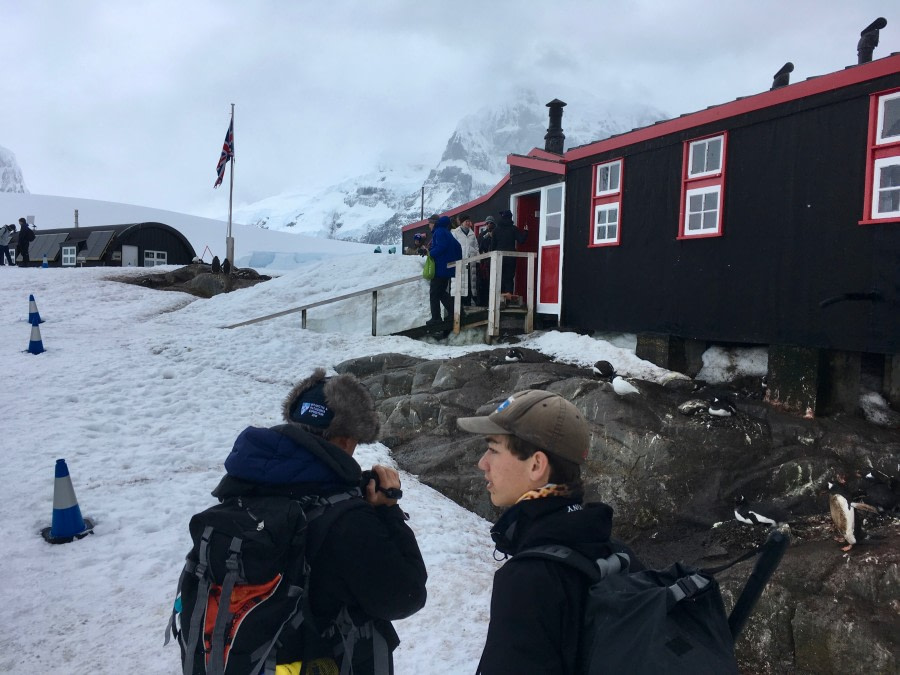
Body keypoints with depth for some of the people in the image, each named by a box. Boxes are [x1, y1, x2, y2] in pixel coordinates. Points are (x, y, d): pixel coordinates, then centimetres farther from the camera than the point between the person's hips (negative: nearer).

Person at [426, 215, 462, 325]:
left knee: (434, 293, -1)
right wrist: (457, 261, 21)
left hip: (440, 269, -9)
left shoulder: (439, 232, -11)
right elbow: (457, 247, 19)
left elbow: (441, 246, -26)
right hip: (448, 269, 9)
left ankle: (436, 317, 0)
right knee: (441, 292, 18)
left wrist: (431, 253, -14)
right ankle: (454, 311, 12)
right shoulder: (447, 233, 18)